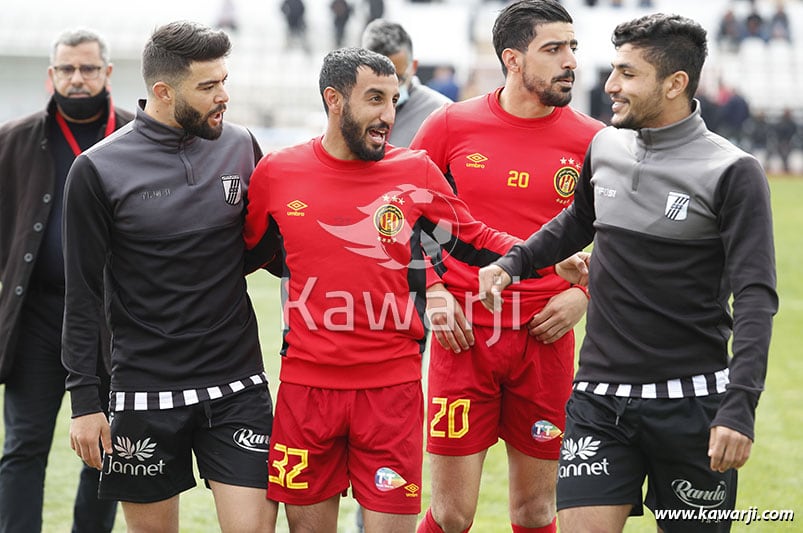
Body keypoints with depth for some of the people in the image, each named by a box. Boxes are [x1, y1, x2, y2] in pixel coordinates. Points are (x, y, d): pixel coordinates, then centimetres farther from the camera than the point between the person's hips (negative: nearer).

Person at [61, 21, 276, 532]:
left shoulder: (241, 147, 3)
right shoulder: (99, 169, -5)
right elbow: (83, 294, -2)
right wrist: (84, 399, -5)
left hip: (238, 384, 2)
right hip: (145, 390, -2)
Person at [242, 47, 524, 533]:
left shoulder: (416, 173, 0)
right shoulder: (277, 174, 1)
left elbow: (473, 240, 11)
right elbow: (246, 254, 16)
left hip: (392, 387, -1)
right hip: (307, 384, 1)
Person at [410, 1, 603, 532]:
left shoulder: (591, 141, 0)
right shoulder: (451, 125, -1)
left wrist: (584, 293, -3)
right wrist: (430, 290, -1)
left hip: (545, 338, 1)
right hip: (463, 336, -1)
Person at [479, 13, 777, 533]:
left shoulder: (732, 172, -8)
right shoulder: (605, 148, 8)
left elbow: (756, 299, -13)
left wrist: (739, 407, -23)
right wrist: (513, 262, 17)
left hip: (690, 404, -4)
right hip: (599, 397, 4)